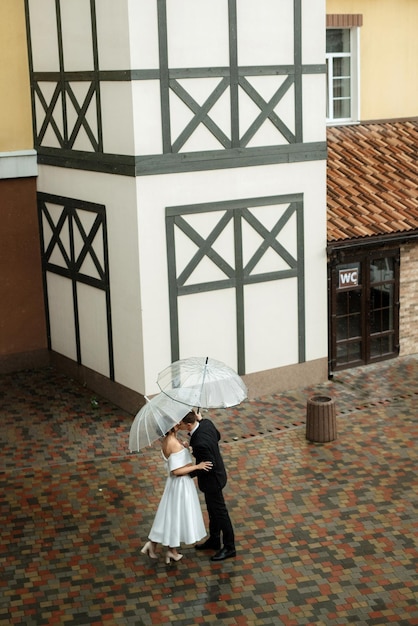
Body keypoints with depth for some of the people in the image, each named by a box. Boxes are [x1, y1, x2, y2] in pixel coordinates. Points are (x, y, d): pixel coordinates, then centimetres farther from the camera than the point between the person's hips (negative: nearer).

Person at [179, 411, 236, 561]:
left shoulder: (200, 443, -38)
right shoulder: (206, 423, -13)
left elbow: (210, 466, -29)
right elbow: (217, 436, 7)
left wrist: (190, 473, -17)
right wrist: (200, 419, 4)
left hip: (212, 480, -9)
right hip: (217, 473, 9)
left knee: (220, 512, 9)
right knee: (213, 510, 25)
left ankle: (229, 548, 26)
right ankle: (214, 540, 43)